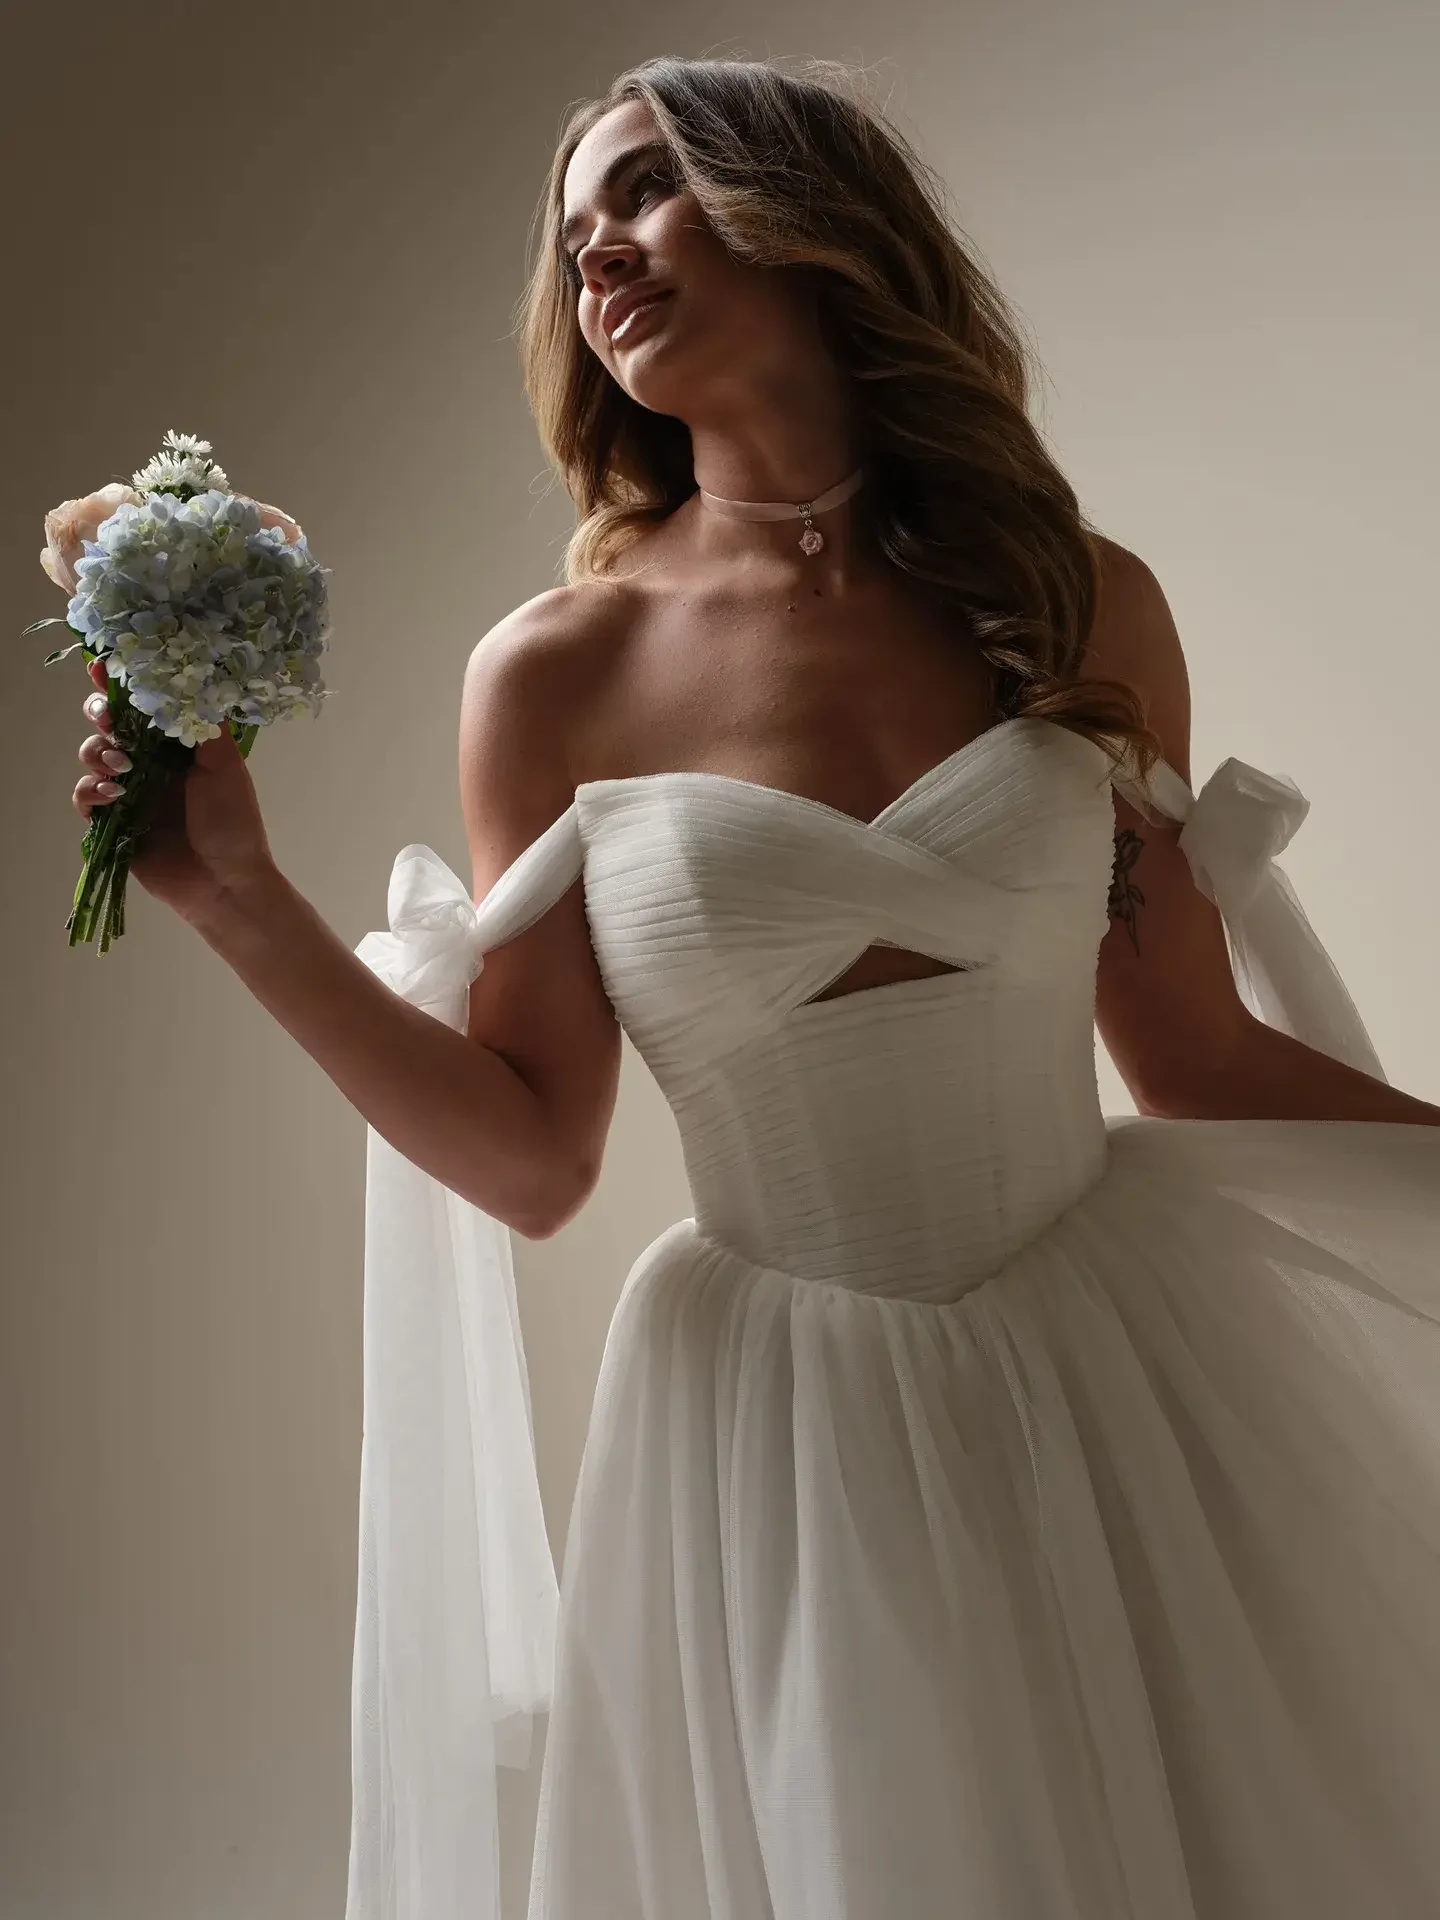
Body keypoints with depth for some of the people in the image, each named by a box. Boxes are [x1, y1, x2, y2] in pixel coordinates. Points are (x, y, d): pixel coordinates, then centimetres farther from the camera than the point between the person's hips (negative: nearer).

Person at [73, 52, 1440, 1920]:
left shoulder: (1082, 606, -1)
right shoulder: (554, 675, -5)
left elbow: (1198, 1055, 4)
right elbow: (530, 1159, -4)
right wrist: (243, 904, -11)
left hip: (1120, 1393, 2)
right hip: (785, 1438, -1)